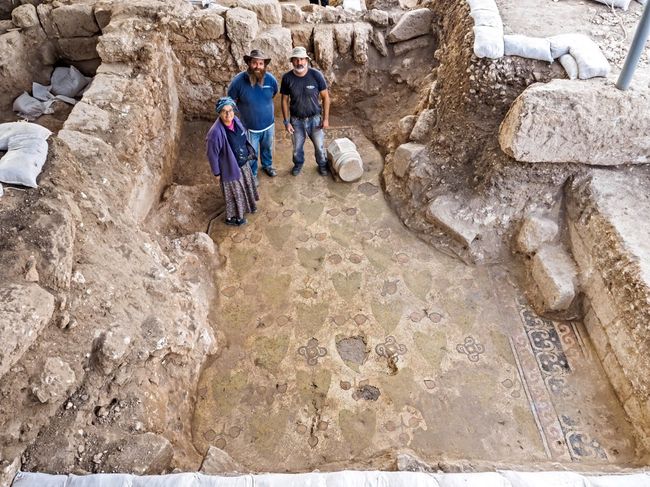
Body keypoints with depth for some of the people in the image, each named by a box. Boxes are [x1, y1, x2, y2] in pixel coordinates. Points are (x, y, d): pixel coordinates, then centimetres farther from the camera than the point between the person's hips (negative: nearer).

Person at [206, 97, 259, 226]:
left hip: (244, 162, 7)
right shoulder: (216, 132, -32)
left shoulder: (236, 120, -11)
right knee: (234, 192, 15)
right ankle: (232, 217, 40)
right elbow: (212, 154, -21)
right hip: (231, 167, -7)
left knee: (246, 185, 29)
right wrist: (216, 172, -12)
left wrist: (249, 152, 14)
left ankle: (248, 205, 58)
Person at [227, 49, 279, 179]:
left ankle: (267, 165, 56)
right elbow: (231, 101, -8)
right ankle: (252, 173, 42)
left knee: (267, 148, 28)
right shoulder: (238, 81, -25)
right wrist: (245, 108, -1)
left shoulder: (271, 79, -18)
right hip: (249, 127, -3)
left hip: (268, 124, 3)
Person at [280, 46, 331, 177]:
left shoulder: (316, 75, -17)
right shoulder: (287, 78, -14)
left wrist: (326, 118, -9)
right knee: (297, 147, 19)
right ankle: (298, 163, 49)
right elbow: (285, 100, -4)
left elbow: (325, 97, -8)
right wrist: (286, 121, -5)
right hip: (296, 120, 1)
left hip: (315, 118, -1)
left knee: (319, 146, 15)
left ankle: (322, 164, 44)